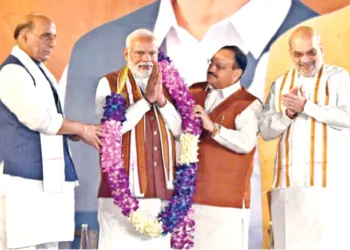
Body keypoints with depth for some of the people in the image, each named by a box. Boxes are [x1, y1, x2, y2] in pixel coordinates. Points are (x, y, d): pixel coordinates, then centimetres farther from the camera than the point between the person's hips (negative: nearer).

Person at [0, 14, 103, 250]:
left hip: (49, 175, 9)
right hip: (24, 177, -9)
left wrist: (80, 134, 4)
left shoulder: (40, 72, 19)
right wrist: (82, 129, -6)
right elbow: (38, 118, -18)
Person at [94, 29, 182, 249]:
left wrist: (161, 100, -8)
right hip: (123, 188, -4)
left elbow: (181, 131, 6)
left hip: (161, 188, 4)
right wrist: (146, 99, -12)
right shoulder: (110, 83, 1)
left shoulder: (166, 85, 14)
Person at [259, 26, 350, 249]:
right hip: (288, 181, 3)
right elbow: (266, 131, 10)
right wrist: (288, 113, -7)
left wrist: (306, 107, -11)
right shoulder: (280, 84, 15)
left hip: (328, 180, -3)